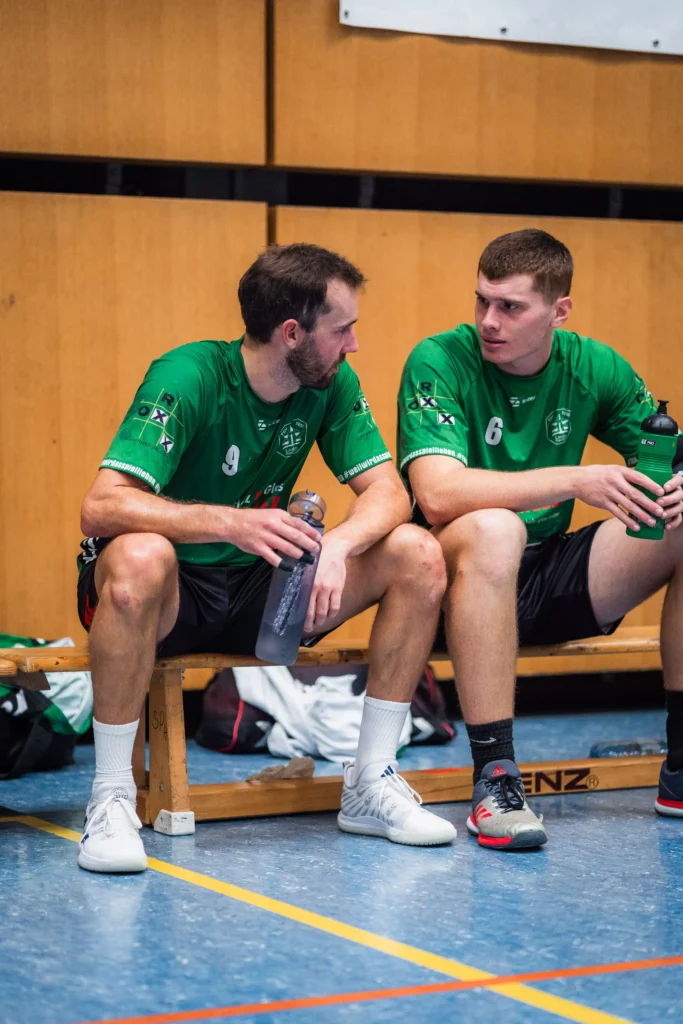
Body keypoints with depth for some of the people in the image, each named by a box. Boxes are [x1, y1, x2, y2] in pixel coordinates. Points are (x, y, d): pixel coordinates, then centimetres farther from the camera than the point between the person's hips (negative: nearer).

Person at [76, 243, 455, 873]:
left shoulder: (333, 385, -3)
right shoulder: (188, 378, -22)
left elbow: (388, 493, -7)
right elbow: (101, 507, -32)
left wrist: (337, 545, -30)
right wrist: (231, 522, -46)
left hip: (258, 591, 6)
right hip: (170, 593, -5)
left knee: (418, 555, -13)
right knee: (141, 557, -42)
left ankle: (372, 784, -5)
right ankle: (111, 797, -26)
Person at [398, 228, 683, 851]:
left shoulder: (593, 368, 1)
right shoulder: (440, 362, -14)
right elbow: (438, 495, -28)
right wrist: (578, 481, -36)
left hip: (550, 579, 5)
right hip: (460, 582, -5)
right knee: (492, 528, -38)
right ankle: (494, 778, -34)